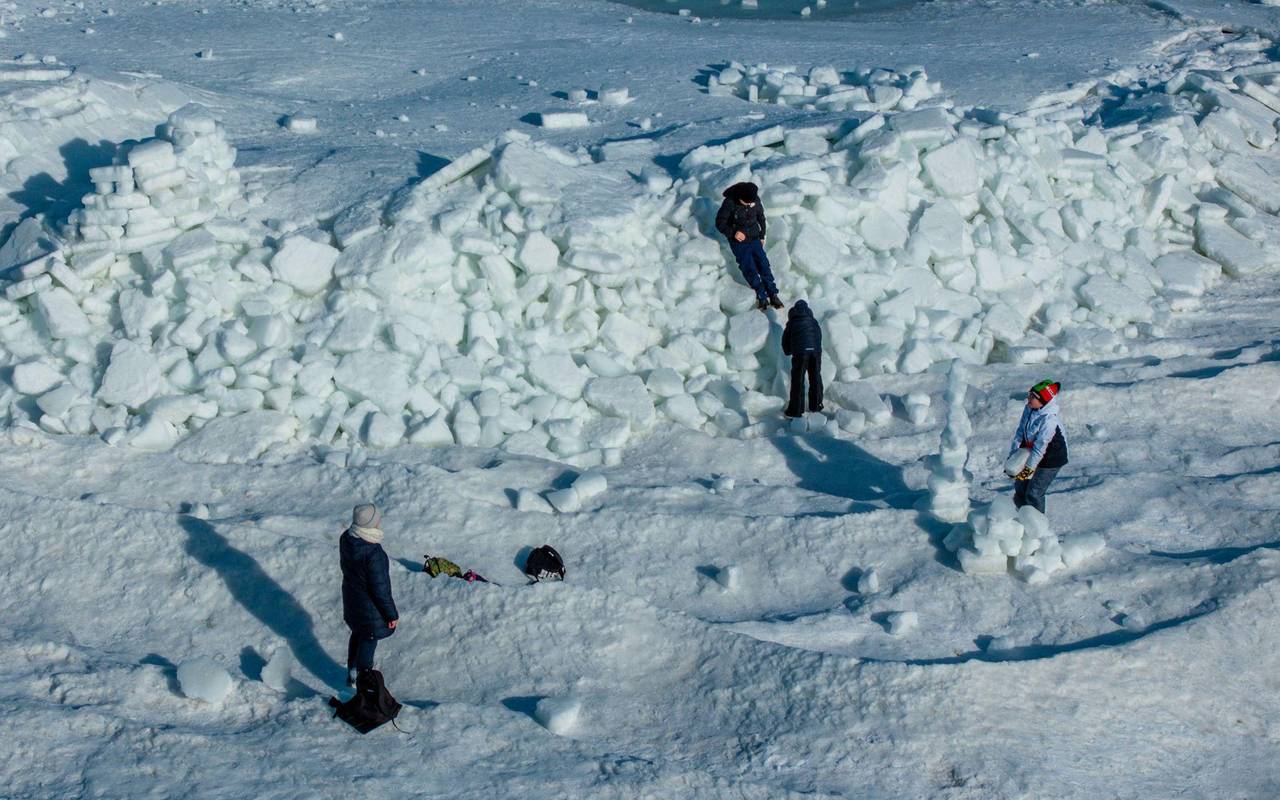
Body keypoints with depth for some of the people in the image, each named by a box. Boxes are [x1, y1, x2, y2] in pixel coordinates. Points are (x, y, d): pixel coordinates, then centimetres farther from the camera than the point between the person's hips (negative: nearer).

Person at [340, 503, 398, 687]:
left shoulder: (346, 538, -13)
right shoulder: (373, 554, -37)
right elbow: (379, 589, -27)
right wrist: (392, 614, -14)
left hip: (351, 598, 8)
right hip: (370, 606, -8)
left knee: (358, 634, 29)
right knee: (369, 640, 15)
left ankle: (352, 673, 48)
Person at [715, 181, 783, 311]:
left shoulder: (755, 200, -3)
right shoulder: (730, 203, -16)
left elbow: (761, 217, 14)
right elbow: (720, 223, -10)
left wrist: (762, 236, 13)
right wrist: (733, 233, -23)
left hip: (754, 239, 4)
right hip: (738, 242, -3)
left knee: (764, 265, -11)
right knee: (749, 269, -19)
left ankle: (773, 294, -12)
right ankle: (762, 296, -22)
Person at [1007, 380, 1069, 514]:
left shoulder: (1050, 420, -32)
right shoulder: (1028, 409, -9)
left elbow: (1040, 447, -29)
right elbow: (1020, 432, -2)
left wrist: (1029, 468, -24)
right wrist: (1013, 456, -6)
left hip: (1050, 459, -8)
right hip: (1030, 453, 8)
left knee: (1033, 494, -5)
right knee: (1020, 487, 15)